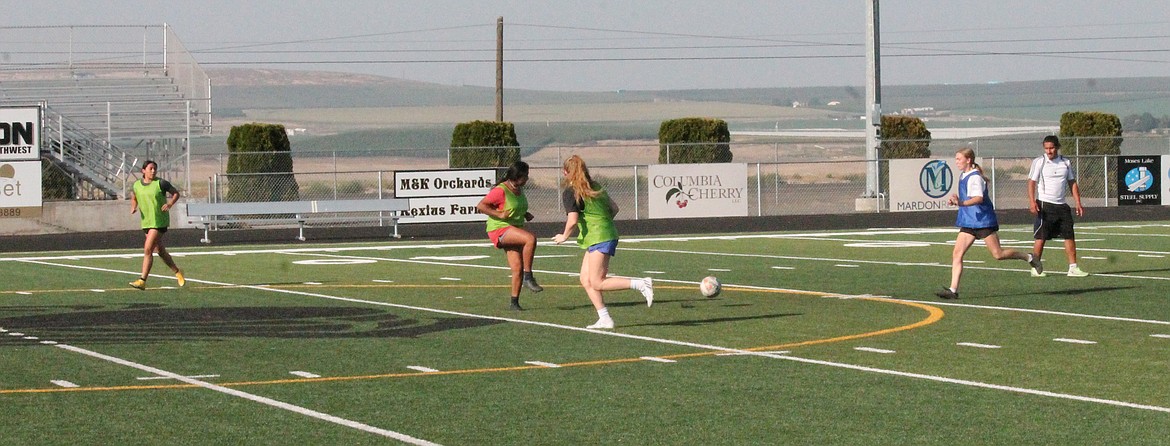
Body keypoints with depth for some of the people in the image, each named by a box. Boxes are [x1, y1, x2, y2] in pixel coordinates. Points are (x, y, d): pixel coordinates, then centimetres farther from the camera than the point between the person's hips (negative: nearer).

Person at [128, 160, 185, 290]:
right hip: (146, 222, 6)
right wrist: (133, 207, 3)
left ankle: (142, 281, -13)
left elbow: (176, 193, 1)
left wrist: (170, 204, -16)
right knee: (160, 251, 14)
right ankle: (177, 272, 33)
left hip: (159, 222, -6)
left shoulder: (161, 183, -8)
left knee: (147, 250, -14)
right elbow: (134, 197, 24)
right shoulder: (137, 185, 6)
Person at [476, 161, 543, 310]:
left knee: (517, 268, 0)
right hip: (500, 229, -8)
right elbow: (480, 205, -16)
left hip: (515, 229, 8)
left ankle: (514, 302, 9)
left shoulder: (519, 189, 11)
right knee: (530, 238, -32)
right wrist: (499, 215, -23)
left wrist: (526, 214, 11)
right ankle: (528, 277, -24)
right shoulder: (501, 191, -15)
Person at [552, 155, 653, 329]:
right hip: (608, 233, 9)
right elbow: (614, 208, 15)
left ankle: (641, 284, -14)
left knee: (597, 283, -6)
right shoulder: (595, 187, 14)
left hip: (598, 238, -9)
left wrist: (564, 236, 0)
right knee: (586, 280, 11)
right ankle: (604, 319, 7)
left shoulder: (570, 192, -10)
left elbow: (572, 220, -18)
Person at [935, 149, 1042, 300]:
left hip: (983, 220, -9)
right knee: (957, 254, -4)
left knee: (998, 254, -3)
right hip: (968, 222, 9)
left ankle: (1029, 258, 20)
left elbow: (978, 198, -31)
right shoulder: (963, 176, 13)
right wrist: (955, 198, 8)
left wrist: (961, 203, -47)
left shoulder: (975, 178, -16)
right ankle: (953, 290, -9)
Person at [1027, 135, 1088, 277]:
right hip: (1044, 205, -5)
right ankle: (1036, 268, 4)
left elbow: (1073, 183, 16)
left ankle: (1073, 268, 6)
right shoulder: (1039, 162, -2)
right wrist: (1032, 202, -18)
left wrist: (1078, 203, 9)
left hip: (1061, 205, 5)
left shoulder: (1065, 163, 10)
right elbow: (1031, 182, -6)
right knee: (1041, 237, -4)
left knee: (1069, 236, 2)